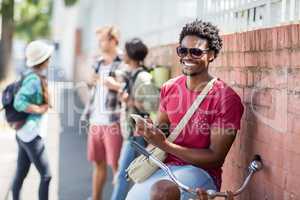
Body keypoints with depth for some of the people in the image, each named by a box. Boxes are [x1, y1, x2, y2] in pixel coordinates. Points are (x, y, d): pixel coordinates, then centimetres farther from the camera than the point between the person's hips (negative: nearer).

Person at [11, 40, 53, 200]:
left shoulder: (32, 75, 7)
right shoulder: (34, 79, -19)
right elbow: (18, 103, -26)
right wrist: (40, 109, -17)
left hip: (24, 132, 9)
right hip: (31, 133, -9)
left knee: (21, 174, 15)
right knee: (46, 175, -2)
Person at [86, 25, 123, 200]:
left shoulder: (124, 63, -8)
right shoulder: (98, 62, 14)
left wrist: (115, 85, -22)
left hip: (114, 121, -7)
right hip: (96, 120, 7)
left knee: (116, 165, -1)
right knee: (98, 163, 14)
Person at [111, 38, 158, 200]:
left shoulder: (143, 78, -16)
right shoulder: (132, 75, 11)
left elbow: (153, 104, -24)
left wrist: (130, 101, -19)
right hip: (131, 131, 9)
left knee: (123, 174, -4)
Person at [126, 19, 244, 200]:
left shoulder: (226, 99, -11)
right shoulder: (170, 88, 6)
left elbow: (215, 157, -12)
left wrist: (164, 144, -18)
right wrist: (148, 131, -7)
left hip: (201, 172, -4)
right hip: (164, 165, 5)